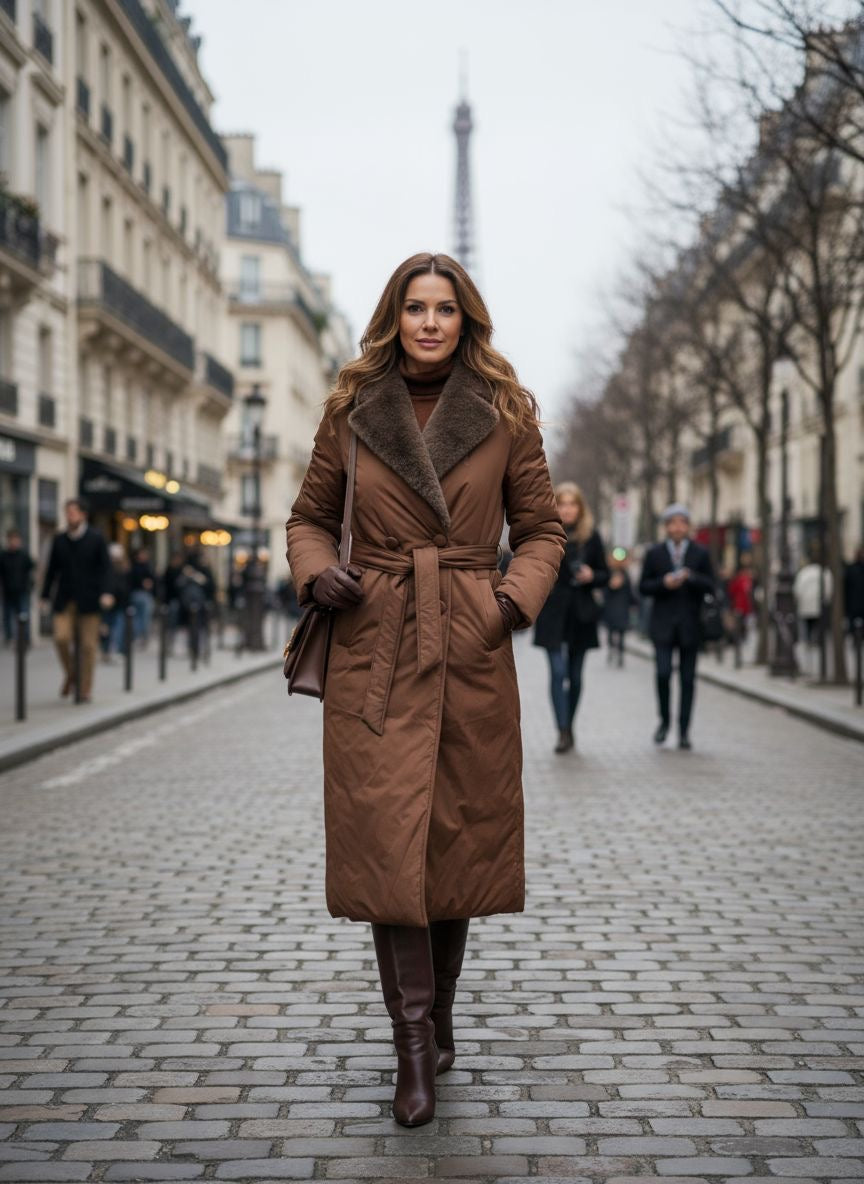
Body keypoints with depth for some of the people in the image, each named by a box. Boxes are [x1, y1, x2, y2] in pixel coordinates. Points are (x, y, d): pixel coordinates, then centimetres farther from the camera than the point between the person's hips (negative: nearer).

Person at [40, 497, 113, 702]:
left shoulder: (96, 539, 0)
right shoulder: (59, 539, 8)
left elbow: (105, 568, -2)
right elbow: (52, 568, 12)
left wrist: (105, 593, -15)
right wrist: (45, 595, 9)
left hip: (88, 600, -2)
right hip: (64, 600, 2)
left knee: (88, 645, 1)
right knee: (61, 637, -14)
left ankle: (85, 689, 13)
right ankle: (70, 674, 13)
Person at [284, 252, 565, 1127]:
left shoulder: (505, 411, 4)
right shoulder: (352, 410, 6)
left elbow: (541, 528, 11)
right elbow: (309, 517, 15)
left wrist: (519, 594, -7)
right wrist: (317, 573, -6)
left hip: (470, 651, 0)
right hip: (374, 647, 0)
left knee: (458, 838, 7)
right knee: (387, 839, -7)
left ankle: (437, 1016, 28)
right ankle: (414, 1050, 0)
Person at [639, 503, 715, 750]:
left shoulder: (701, 554, 7)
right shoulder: (654, 553, 8)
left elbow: (710, 587, 2)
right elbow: (643, 588, 6)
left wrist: (690, 577, -16)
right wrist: (664, 583, -12)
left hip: (690, 625, 0)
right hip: (663, 625, 0)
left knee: (688, 678, 1)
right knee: (663, 673, -12)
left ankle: (684, 731, 7)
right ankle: (664, 720, 9)